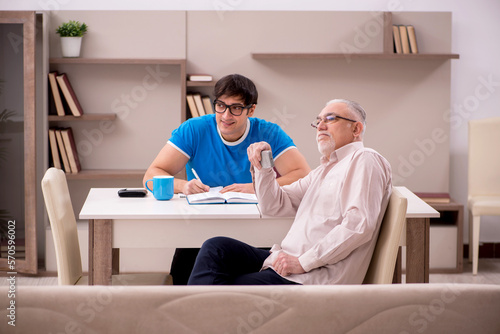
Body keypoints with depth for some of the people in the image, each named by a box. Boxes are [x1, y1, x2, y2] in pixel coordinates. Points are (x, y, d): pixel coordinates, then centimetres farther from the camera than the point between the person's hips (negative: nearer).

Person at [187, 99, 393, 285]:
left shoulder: (364, 160, -4)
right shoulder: (324, 170, 26)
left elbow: (360, 225, -19)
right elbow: (275, 205, 24)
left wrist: (303, 262, -20)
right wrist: (262, 167, 4)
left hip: (313, 278, -9)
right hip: (287, 261, 9)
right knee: (215, 247, -6)